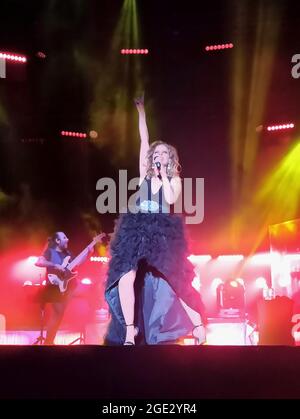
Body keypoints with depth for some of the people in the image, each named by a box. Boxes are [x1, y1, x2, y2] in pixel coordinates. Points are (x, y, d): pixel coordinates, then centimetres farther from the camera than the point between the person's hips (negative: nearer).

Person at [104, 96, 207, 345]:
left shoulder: (175, 180, 6)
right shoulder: (145, 174, 10)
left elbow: (171, 199, -15)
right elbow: (144, 140, 7)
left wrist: (163, 175, -5)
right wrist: (141, 111, 7)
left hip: (162, 234, -1)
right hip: (137, 231, 2)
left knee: (171, 281, -3)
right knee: (126, 277, -18)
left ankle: (197, 323, 16)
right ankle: (130, 332, -13)